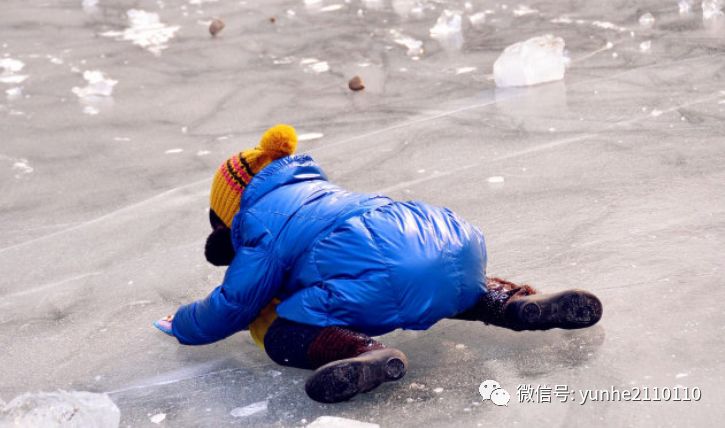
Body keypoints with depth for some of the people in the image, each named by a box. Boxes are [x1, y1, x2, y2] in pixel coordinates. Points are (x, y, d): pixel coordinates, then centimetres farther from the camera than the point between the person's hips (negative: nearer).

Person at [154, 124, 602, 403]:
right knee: (459, 284, 42)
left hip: (389, 279, -8)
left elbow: (233, 307, 17)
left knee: (280, 334, 5)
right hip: (457, 245, 8)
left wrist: (182, 324, 34)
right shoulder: (318, 188, 36)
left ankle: (364, 353, -24)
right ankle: (516, 302, 13)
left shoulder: (262, 220, 12)